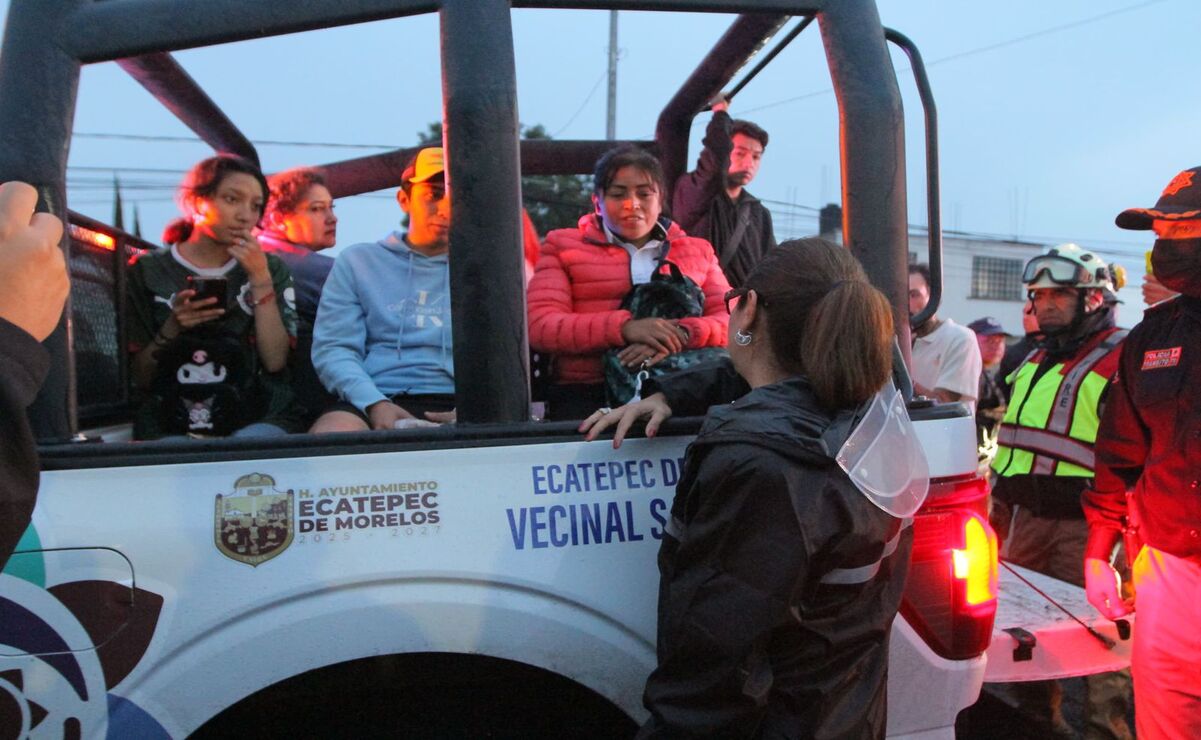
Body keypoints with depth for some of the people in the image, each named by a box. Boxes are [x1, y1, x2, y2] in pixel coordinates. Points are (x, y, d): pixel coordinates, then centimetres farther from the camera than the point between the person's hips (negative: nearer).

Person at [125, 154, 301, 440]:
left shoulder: (271, 268, 12)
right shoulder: (148, 271, 10)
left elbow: (275, 361, -2)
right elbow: (141, 378, 8)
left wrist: (260, 279, -7)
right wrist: (172, 328, -9)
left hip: (257, 418, 0)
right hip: (171, 423, 0)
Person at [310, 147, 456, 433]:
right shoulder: (358, 261, 16)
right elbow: (332, 347, 6)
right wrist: (375, 403, -13)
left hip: (453, 404, 0)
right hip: (375, 401, 0)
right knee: (329, 433, -33)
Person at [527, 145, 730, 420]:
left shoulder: (698, 250, 23)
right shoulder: (563, 246, 17)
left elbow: (730, 320, 11)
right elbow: (540, 326, 2)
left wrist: (680, 335, -12)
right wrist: (625, 328, -13)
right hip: (587, 392, -2)